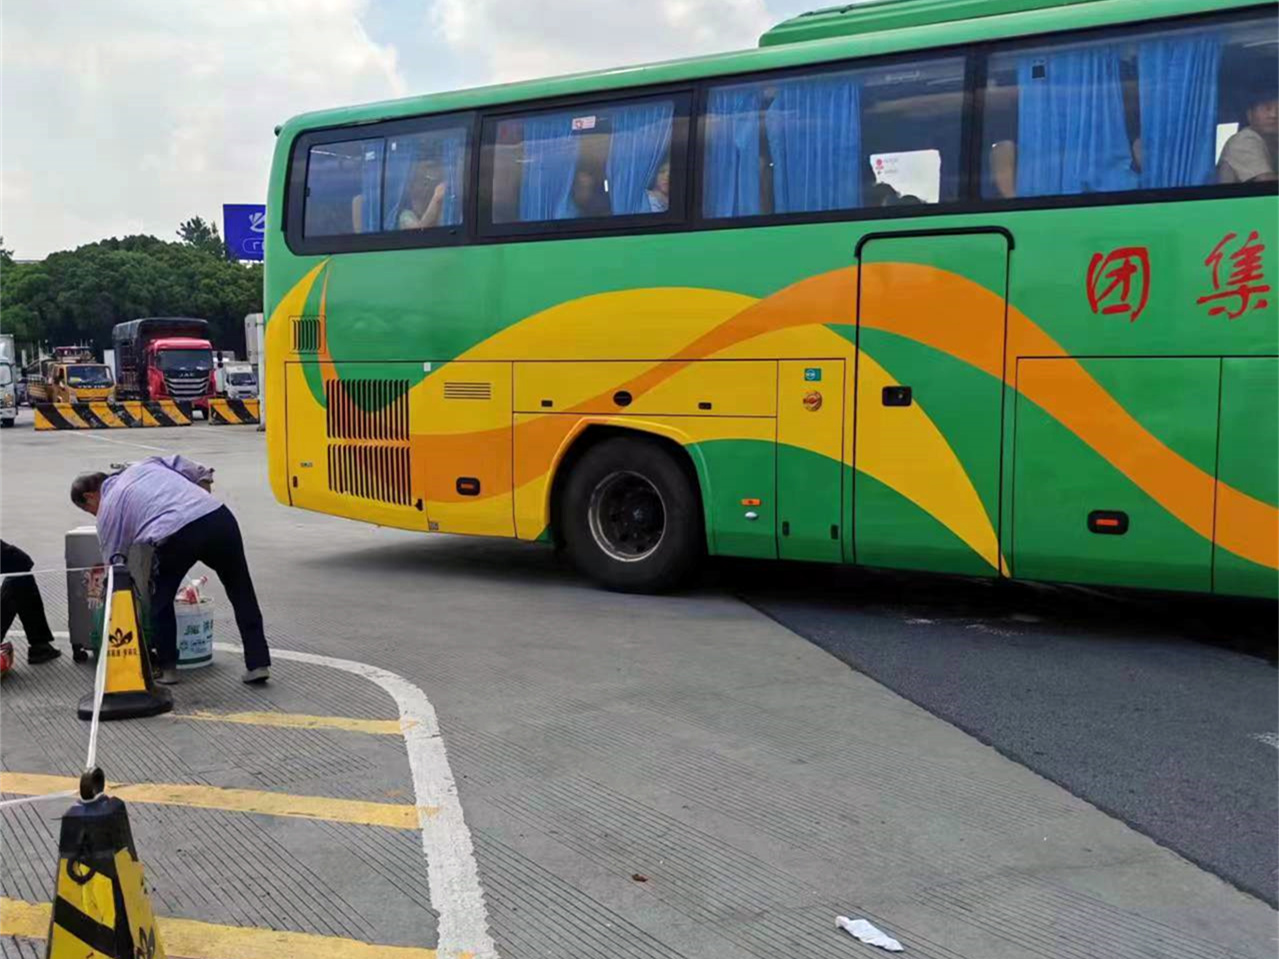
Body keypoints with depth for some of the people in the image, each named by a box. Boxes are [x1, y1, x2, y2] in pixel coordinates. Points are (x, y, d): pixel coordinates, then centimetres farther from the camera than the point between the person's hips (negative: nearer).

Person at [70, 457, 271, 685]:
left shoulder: (107, 512, 20)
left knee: (160, 598, 23)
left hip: (175, 536, -4)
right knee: (241, 591, 17)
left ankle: (167, 667, 26)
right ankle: (258, 664, 16)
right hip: (218, 516, 4)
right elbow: (201, 474, 24)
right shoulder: (144, 465, 32)